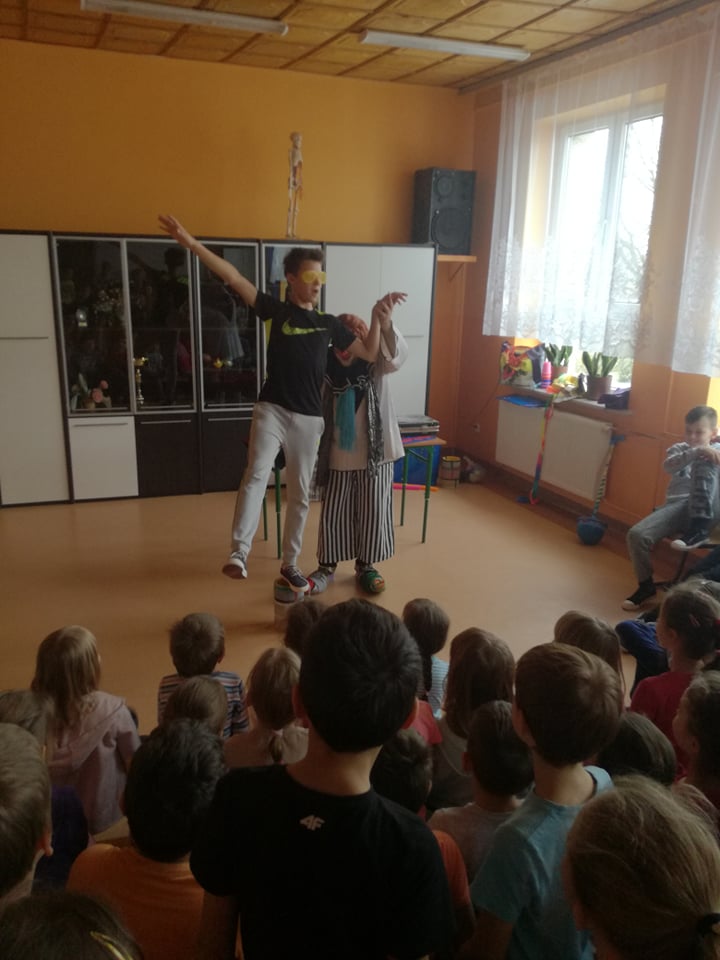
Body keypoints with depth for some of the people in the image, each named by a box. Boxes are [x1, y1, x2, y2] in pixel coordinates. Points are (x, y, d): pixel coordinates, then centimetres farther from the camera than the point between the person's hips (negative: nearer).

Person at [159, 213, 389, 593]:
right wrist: (191, 243, -18)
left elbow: (369, 353, 15)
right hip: (272, 409, -3)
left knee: (300, 493, 9)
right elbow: (235, 278, -9)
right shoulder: (276, 310, 1)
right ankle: (239, 553, -29)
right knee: (256, 473, -26)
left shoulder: (329, 323, 11)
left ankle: (289, 563, 22)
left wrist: (377, 318, 0)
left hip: (308, 418, 4)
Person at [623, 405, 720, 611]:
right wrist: (696, 452, -22)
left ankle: (697, 531, -19)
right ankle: (646, 586, -2)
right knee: (636, 534, -20)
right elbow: (668, 466, -6)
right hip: (676, 507, 2)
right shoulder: (679, 449, 19)